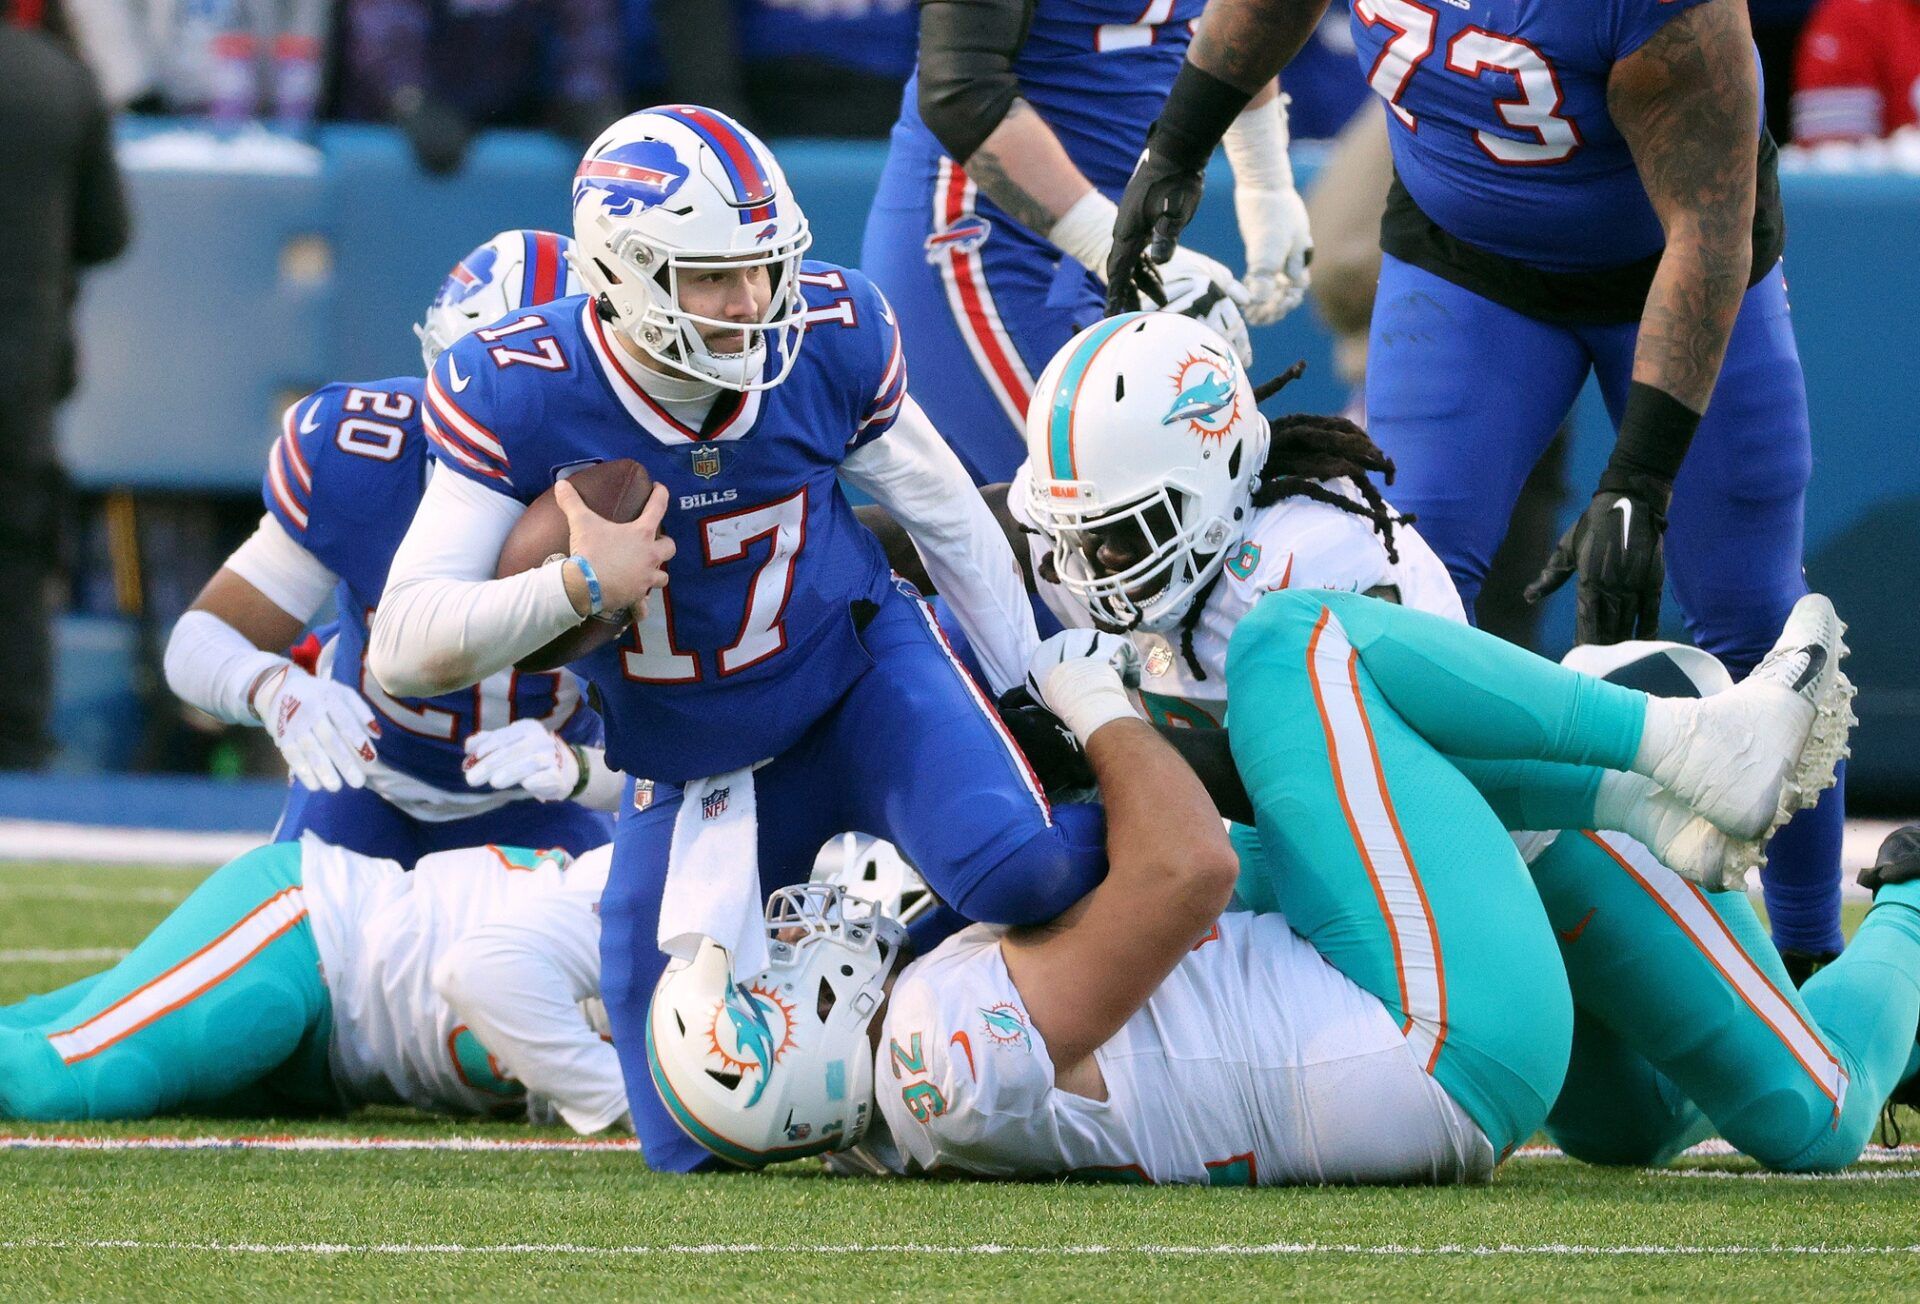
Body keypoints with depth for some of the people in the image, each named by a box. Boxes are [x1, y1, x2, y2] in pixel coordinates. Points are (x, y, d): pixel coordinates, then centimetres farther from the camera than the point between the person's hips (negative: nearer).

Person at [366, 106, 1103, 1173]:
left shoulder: (830, 338, -20)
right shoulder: (520, 396, -26)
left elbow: (951, 523, 0)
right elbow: (403, 652, -29)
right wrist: (582, 585, -44)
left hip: (862, 679, 0)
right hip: (691, 779, 0)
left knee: (1011, 868, -34)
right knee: (695, 1144, -1)